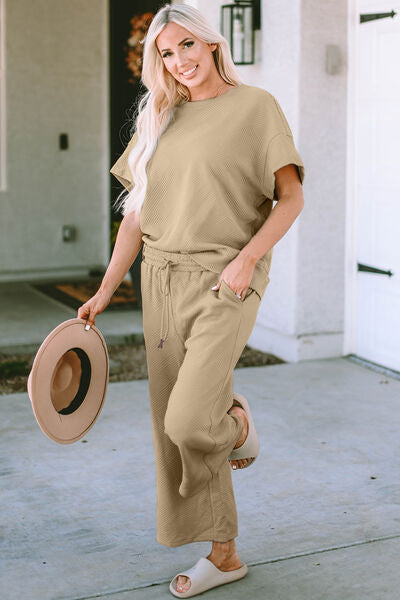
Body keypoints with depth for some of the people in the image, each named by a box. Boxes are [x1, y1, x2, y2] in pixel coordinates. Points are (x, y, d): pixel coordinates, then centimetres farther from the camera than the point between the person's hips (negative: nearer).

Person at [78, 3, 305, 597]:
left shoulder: (256, 106, -1)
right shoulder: (160, 120, 13)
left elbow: (292, 197, -4)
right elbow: (137, 214, 14)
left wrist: (246, 260, -17)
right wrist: (105, 291, 9)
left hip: (225, 283, -5)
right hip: (162, 280, 5)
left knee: (190, 421, -19)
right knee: (175, 427, 5)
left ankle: (236, 423, 18)